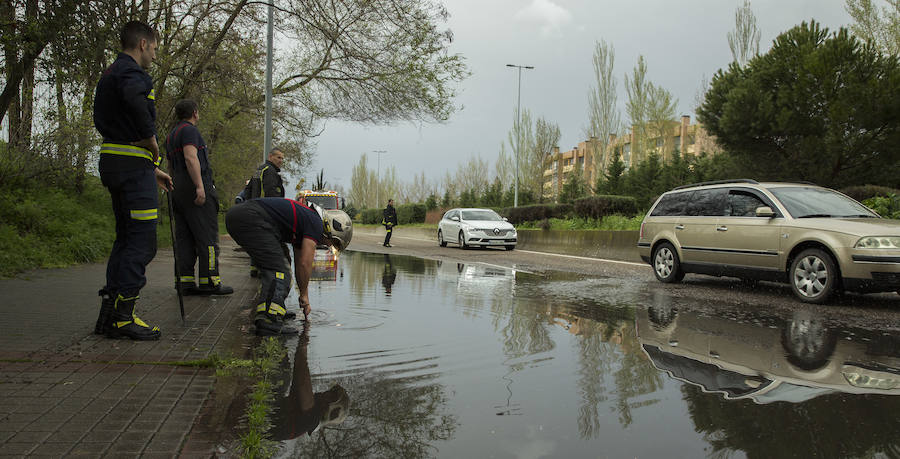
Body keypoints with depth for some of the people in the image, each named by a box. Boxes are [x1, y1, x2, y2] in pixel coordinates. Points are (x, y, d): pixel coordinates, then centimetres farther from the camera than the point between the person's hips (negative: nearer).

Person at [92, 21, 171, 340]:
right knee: (142, 241, -8)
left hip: (113, 160, 10)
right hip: (132, 165, -10)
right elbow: (135, 97, -36)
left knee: (126, 238, 14)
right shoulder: (132, 72, -8)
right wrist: (151, 138, -20)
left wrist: (152, 169, 25)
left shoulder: (109, 75, 25)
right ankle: (121, 316, -8)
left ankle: (109, 315, 17)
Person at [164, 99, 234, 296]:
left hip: (179, 191, 10)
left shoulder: (171, 135, 25)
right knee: (207, 236, -9)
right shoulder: (190, 130, -5)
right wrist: (200, 186, -25)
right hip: (196, 190, -9)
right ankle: (209, 281, -11)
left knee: (184, 238, 6)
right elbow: (190, 157, -19)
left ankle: (184, 280, 3)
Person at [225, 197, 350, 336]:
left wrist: (305, 300, 37)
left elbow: (300, 265, 34)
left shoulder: (304, 221, 27)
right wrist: (304, 295, 11)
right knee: (277, 270, -12)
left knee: (270, 268, 21)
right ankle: (268, 321, -24)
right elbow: (305, 264, -3)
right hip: (251, 217, -10)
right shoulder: (316, 224, 0)